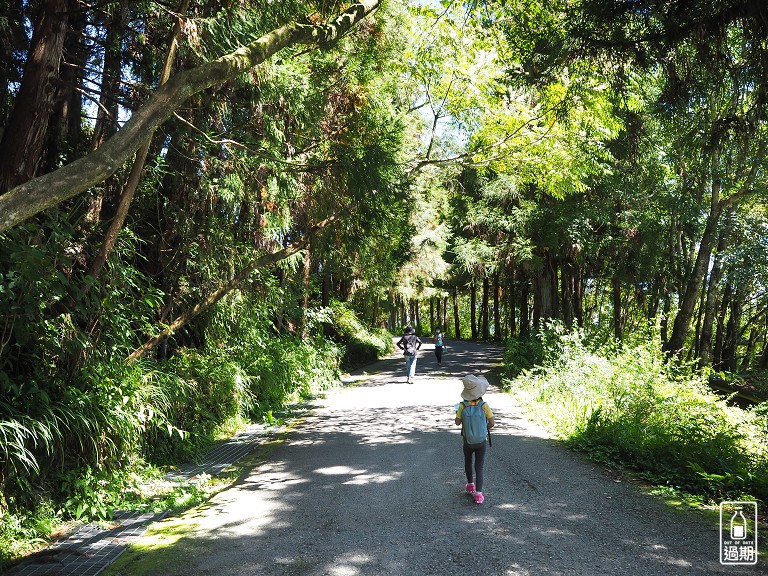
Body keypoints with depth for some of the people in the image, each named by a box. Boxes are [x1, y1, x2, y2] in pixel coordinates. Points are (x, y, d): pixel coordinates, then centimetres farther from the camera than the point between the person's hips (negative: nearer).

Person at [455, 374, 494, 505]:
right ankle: (478, 493, -2)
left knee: (468, 462, 25)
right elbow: (492, 423, -9)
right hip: (481, 442, -1)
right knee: (479, 467, 6)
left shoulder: (463, 406, -15)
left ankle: (470, 485, 40)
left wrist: (457, 412, 12)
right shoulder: (484, 405, -16)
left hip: (467, 441, 1)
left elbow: (457, 422, -6)